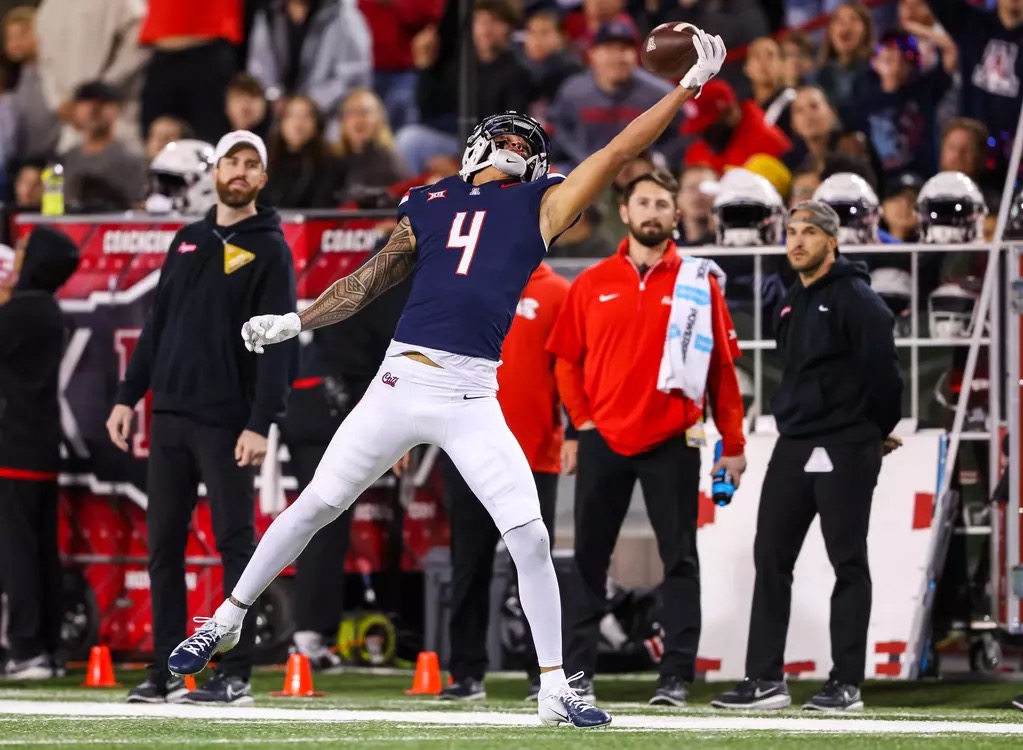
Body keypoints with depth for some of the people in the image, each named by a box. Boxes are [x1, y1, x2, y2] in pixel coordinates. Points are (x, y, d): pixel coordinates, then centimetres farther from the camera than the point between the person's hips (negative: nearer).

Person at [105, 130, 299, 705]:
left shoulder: (269, 249, -3)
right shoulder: (187, 242, 16)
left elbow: (278, 344, -10)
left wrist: (260, 423, -18)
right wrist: (129, 396, 10)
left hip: (227, 422, -6)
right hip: (170, 415, 6)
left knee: (236, 544, -4)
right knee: (164, 545, 6)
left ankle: (236, 675, -2)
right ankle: (166, 672, 10)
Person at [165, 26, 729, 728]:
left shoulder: (541, 203, 12)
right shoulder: (429, 204, 15)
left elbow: (618, 152, 7)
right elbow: (371, 280, 21)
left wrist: (688, 85, 2)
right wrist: (294, 322, 16)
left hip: (473, 399, -1)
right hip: (402, 379, 1)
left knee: (529, 535, -7)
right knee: (315, 505, 3)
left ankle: (555, 688, 2)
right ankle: (227, 620, 17)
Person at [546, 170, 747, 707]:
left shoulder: (698, 283, 3)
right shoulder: (593, 283, 8)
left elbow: (722, 366, 3)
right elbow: (566, 358, 11)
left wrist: (733, 443, 0)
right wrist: (582, 419, -1)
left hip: (671, 441, -2)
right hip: (603, 440, 2)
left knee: (680, 558, -1)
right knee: (589, 558, 3)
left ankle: (676, 676, 1)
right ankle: (577, 672, 8)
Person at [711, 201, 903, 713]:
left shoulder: (855, 299, -11)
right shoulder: (792, 305, 15)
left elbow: (882, 369, -14)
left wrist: (877, 431, -2)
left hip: (844, 452, -8)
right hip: (794, 447, 8)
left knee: (848, 563, -1)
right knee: (771, 558, 4)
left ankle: (846, 684, 2)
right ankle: (765, 680, 6)